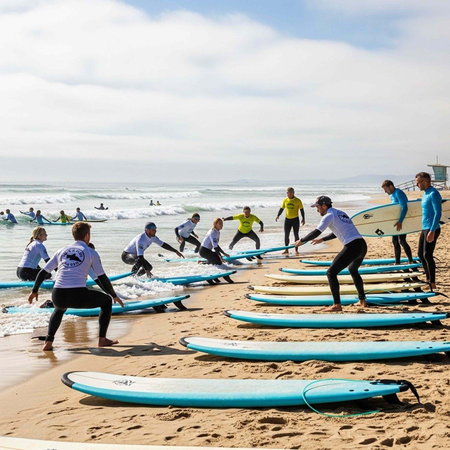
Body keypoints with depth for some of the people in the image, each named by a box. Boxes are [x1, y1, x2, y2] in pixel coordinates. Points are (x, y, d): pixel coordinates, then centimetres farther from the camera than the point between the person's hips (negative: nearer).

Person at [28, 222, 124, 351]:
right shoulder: (91, 252, 9)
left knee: (60, 308, 40)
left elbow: (43, 272, 22)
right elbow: (103, 279, 8)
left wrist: (34, 291, 35)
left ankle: (48, 343, 24)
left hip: (58, 296, 4)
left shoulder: (62, 251, 19)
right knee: (106, 301, 20)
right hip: (78, 296, -4)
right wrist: (114, 296, 22)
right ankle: (102, 339, 15)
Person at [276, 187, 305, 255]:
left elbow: (301, 210, -1)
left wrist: (303, 218, -7)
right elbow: (281, 208, 10)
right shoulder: (285, 200, 3)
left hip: (295, 219, -3)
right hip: (287, 219, 3)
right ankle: (286, 250, 12)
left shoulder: (298, 201, -5)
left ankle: (296, 250, 8)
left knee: (296, 235, 1)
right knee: (286, 235, 4)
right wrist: (278, 215, -4)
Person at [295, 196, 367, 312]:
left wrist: (301, 241, 3)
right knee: (353, 270, 33)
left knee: (331, 273, -5)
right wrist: (322, 240, 45)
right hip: (362, 245, 9)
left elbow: (316, 232, -10)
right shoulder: (340, 213, 25)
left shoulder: (329, 216, -2)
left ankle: (337, 305, -12)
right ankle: (362, 301, 31)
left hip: (352, 247, -9)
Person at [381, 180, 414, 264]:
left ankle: (411, 261, -7)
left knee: (402, 241, -13)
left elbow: (404, 208, -28)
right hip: (396, 221, 10)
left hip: (403, 220, -10)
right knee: (395, 241, 9)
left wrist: (400, 221, -31)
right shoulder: (392, 195, 12)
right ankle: (397, 263, 15)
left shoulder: (399, 193, -18)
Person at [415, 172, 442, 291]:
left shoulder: (433, 194, -16)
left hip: (432, 229, -10)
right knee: (420, 254, 14)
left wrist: (432, 231, -27)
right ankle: (428, 279, 25)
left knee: (427, 255, -12)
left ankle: (433, 285, -8)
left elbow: (438, 213, -22)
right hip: (425, 228, 10)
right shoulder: (425, 194, 15)